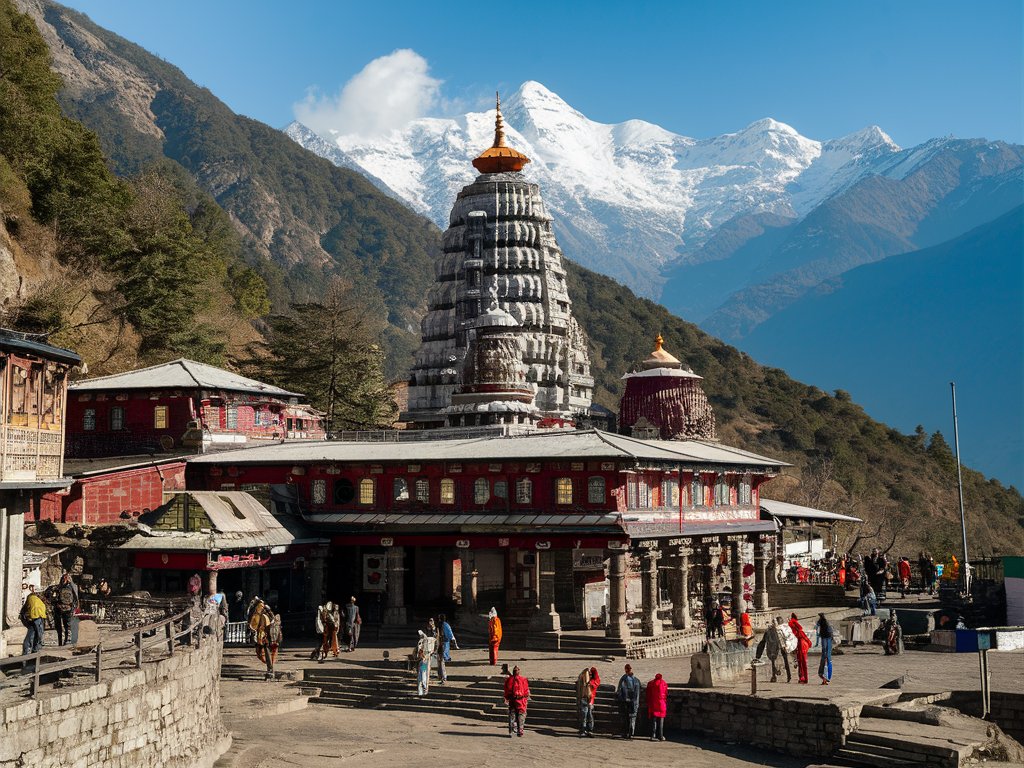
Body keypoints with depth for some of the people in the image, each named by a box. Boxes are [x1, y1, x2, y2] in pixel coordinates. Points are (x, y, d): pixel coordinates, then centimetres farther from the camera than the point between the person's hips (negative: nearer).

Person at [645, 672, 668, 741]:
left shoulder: (650, 684, 6)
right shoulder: (664, 683, -2)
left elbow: (648, 696, 6)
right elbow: (666, 696, -3)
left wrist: (648, 706, 11)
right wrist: (666, 707, 3)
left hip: (652, 705, 2)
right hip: (661, 705, -2)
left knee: (653, 721, 6)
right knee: (661, 722, 6)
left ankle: (653, 736, -1)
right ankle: (660, 736, 7)